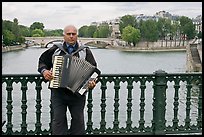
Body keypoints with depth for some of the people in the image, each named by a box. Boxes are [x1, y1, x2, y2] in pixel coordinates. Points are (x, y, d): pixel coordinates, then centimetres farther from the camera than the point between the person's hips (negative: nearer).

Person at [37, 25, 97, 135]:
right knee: (58, 119, 2)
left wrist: (92, 82, -17)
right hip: (58, 91, 0)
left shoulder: (84, 51, 5)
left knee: (78, 119, 8)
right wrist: (44, 70, -4)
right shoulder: (55, 49, 7)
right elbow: (43, 61, 17)